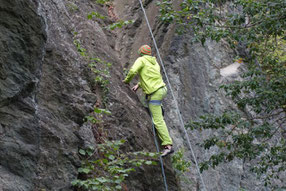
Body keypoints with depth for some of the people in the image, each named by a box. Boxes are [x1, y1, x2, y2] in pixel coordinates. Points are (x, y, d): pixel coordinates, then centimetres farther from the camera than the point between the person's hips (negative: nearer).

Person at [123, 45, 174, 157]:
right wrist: (138, 85, 27)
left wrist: (127, 80, 1)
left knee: (158, 121, -8)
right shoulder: (154, 61, 19)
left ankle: (168, 145, -12)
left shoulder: (141, 60, -2)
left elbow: (133, 71, -17)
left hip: (154, 94, -8)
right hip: (163, 89, 8)